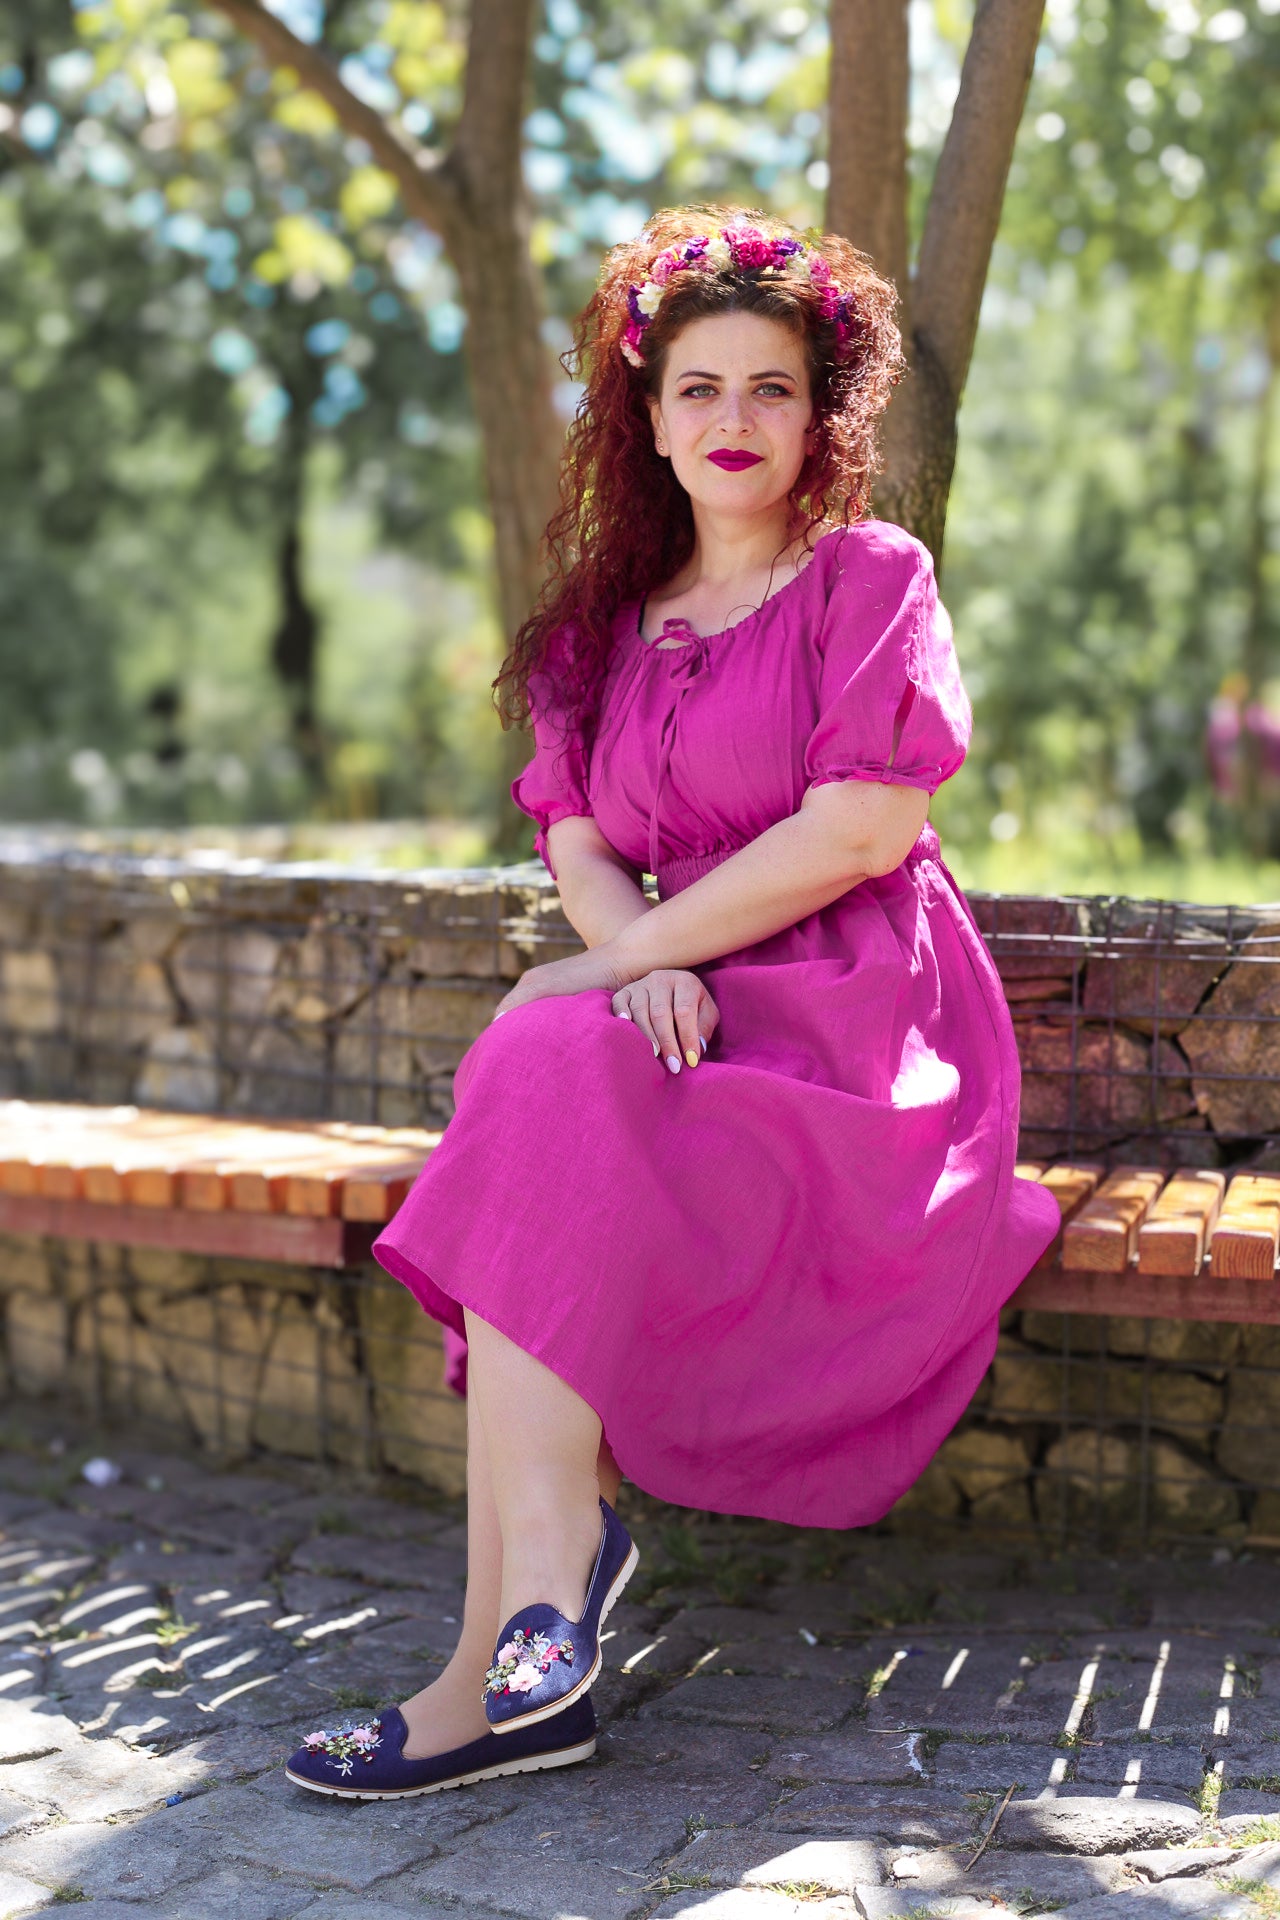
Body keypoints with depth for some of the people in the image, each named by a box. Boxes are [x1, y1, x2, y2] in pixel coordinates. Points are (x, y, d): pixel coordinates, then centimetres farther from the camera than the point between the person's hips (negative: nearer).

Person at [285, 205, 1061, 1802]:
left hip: (857, 1025, -5)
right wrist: (644, 967, -13)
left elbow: (861, 828, -11)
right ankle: (557, 1552, -29)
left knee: (550, 1089, -30)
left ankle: (512, 1650, -30)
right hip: (689, 1013, 5)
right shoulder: (609, 622, 19)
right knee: (538, 1066, -29)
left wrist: (628, 955, -14)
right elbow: (580, 845, 9)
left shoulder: (872, 577, 3)